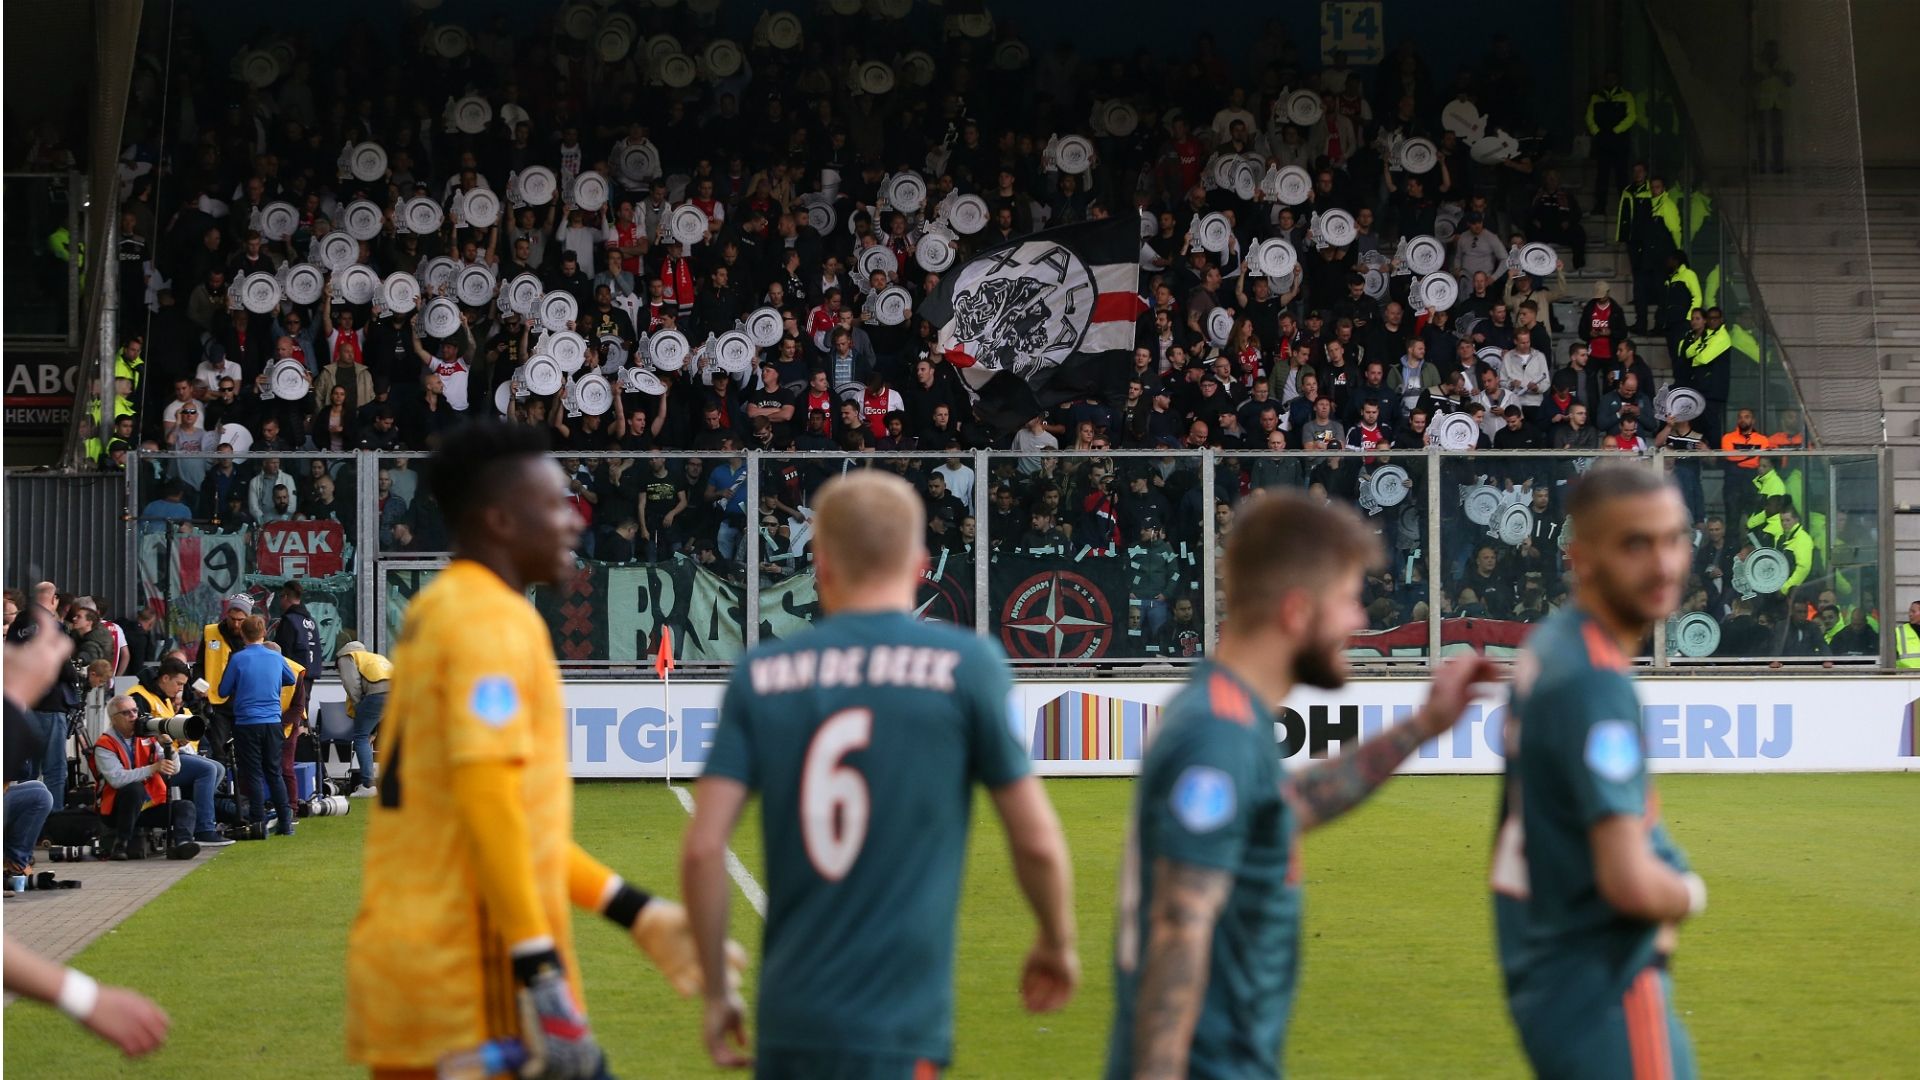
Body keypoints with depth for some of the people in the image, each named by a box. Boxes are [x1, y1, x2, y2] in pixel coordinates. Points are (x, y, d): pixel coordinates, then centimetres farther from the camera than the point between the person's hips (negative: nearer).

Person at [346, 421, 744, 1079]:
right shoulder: (494, 618, -10)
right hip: (474, 974, -9)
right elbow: (487, 799, -21)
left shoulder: (437, 613, 18)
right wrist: (542, 973, -23)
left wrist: (635, 911, 21)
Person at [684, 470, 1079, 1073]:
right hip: (897, 1030, -3)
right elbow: (1037, 842, 0)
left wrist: (715, 991, 11)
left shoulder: (760, 674, 4)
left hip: (788, 1023, 3)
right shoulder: (968, 666, -2)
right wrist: (1057, 945, 19)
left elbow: (703, 848, -1)